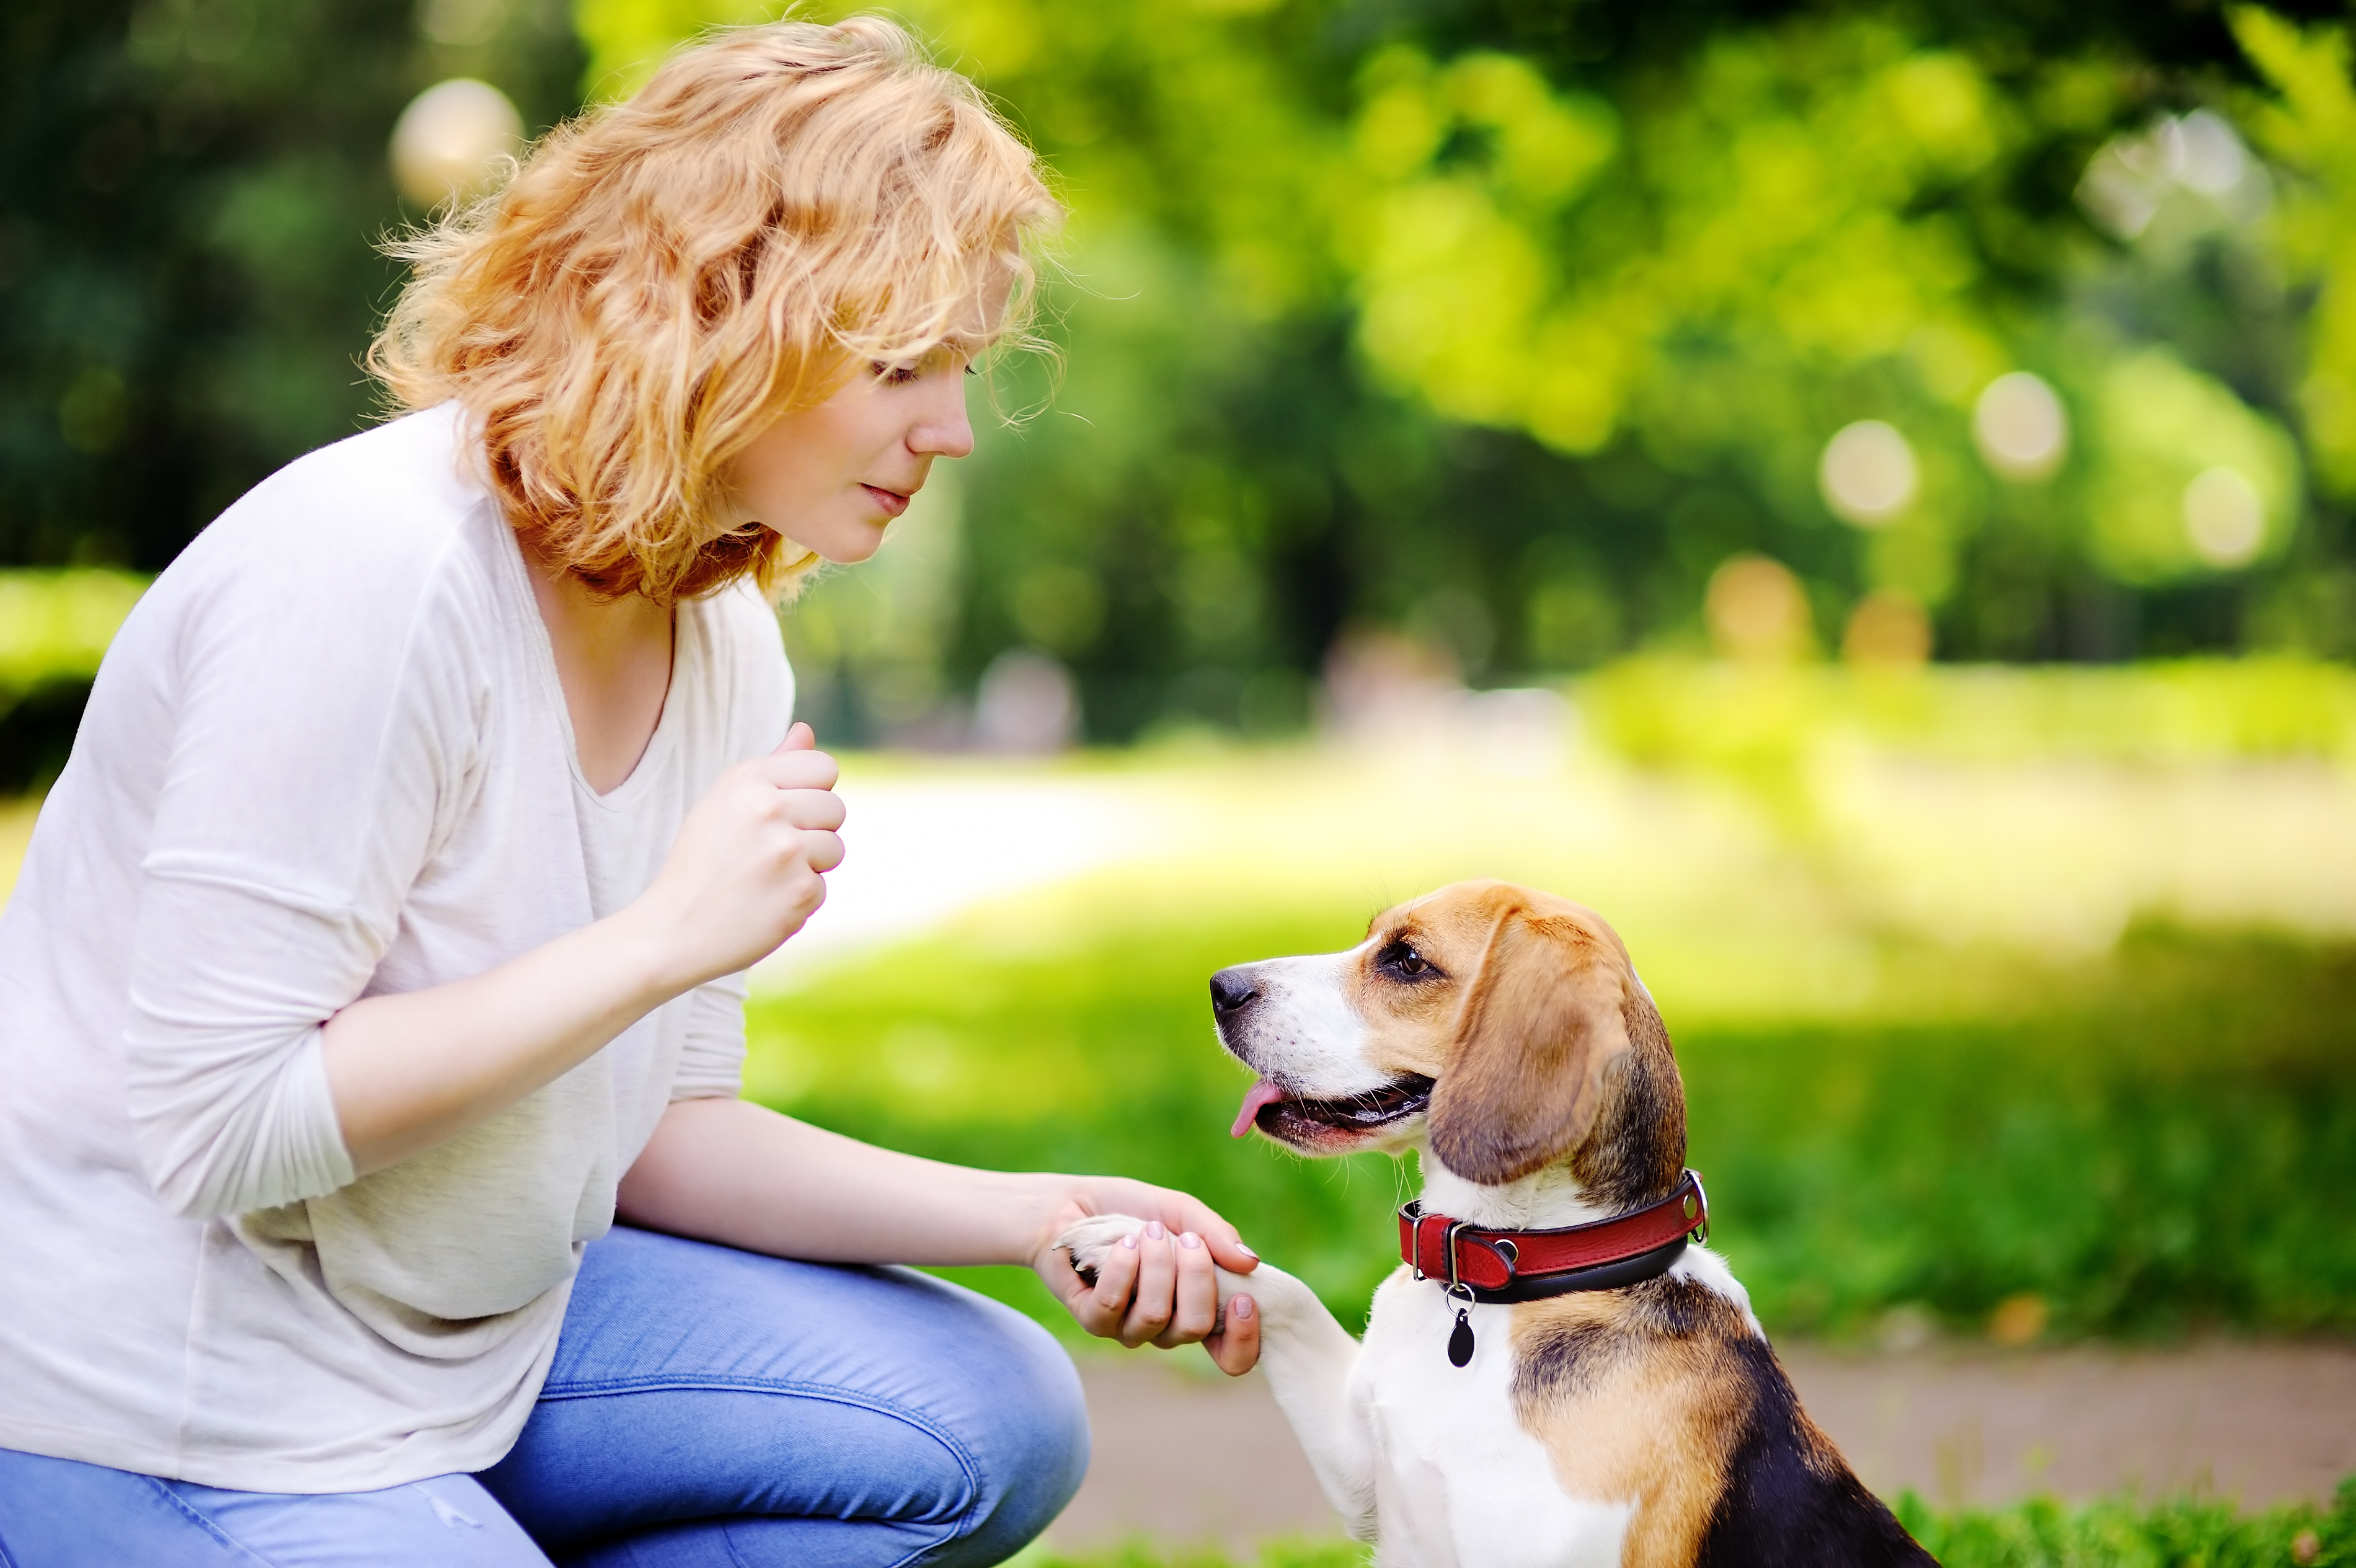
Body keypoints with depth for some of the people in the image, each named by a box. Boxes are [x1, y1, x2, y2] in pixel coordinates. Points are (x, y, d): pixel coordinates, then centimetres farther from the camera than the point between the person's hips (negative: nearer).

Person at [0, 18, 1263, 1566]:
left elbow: (649, 1123, 6)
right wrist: (668, 933, -27)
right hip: (159, 1410, -8)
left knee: (992, 1429, 2)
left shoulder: (725, 639, 2)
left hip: (473, 1323, 9)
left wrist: (1034, 1215, -7)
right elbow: (222, 1125, -26)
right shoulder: (375, 569, -24)